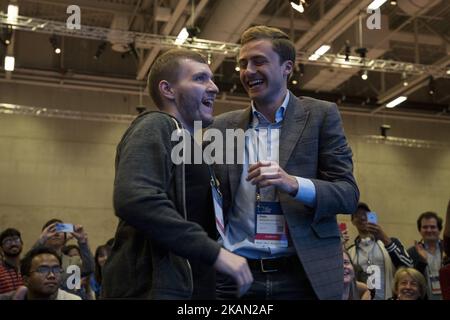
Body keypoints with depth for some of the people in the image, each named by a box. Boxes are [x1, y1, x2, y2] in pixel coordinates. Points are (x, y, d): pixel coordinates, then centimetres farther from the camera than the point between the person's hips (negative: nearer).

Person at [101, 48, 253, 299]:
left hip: (188, 287, 9)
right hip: (155, 287, -9)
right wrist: (214, 252, -23)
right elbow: (134, 200, -24)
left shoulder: (191, 145, 22)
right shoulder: (155, 127, -6)